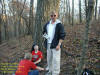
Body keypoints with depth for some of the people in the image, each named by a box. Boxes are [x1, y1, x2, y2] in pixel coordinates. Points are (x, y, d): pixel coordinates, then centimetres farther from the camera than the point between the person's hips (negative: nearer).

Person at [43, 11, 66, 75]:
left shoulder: (59, 25, -8)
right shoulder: (47, 24, 11)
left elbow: (62, 35, -12)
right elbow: (44, 31, 26)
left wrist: (59, 44, -19)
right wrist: (45, 35, 2)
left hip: (55, 45, -6)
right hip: (48, 44, 7)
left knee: (56, 60, -5)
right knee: (49, 59, 15)